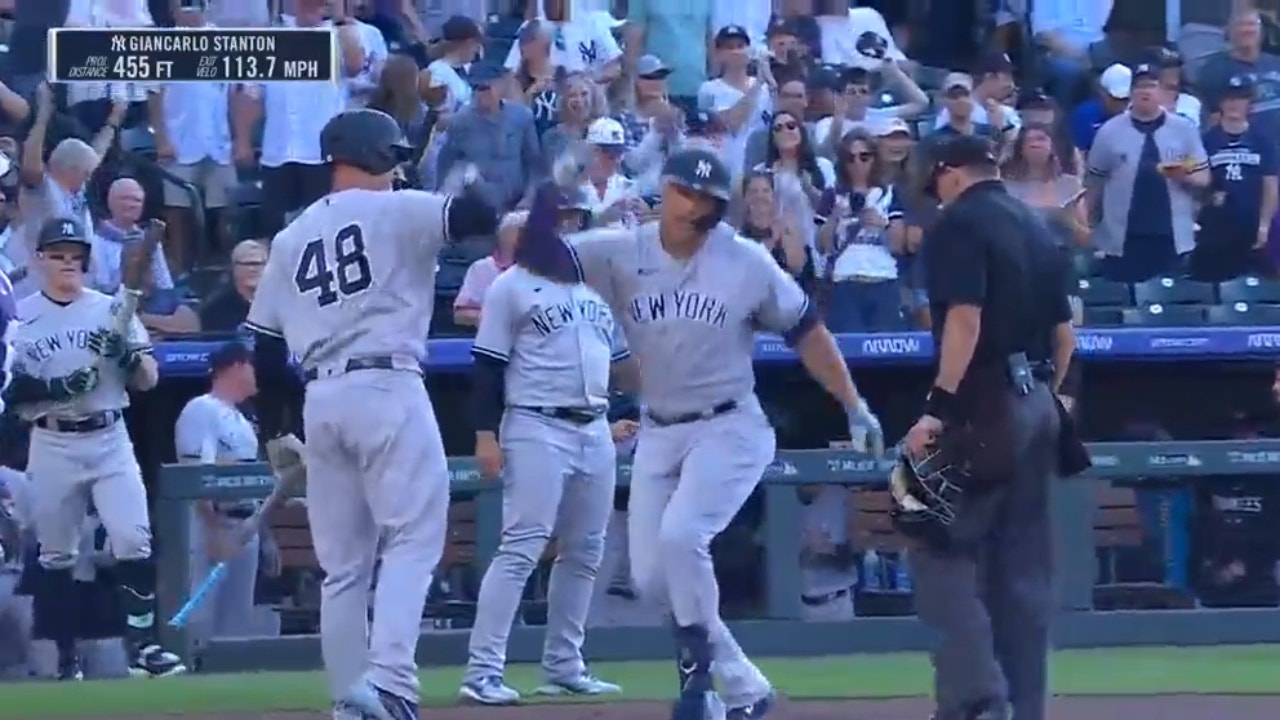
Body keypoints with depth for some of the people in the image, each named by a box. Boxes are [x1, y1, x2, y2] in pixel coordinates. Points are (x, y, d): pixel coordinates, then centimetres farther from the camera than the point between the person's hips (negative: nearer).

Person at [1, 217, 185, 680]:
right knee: (56, 554, 4)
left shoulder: (112, 311, 8)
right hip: (52, 445, -1)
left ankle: (144, 646, -9)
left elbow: (148, 381, 7)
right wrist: (51, 388, -18)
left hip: (110, 438, 1)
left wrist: (129, 355, -14)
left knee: (134, 540, -10)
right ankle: (66, 655, 12)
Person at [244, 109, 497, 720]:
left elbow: (265, 345, 17)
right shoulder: (392, 212, 0)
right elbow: (478, 215, -15)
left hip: (321, 400, 6)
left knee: (343, 565, 11)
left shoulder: (291, 239, 18)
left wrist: (273, 431, 24)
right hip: (387, 390, -6)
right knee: (413, 538, -9)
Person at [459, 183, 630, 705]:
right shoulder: (512, 287, -3)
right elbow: (488, 366, -6)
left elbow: (621, 357, 21)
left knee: (584, 554, 10)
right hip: (536, 428, -7)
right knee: (522, 548, -16)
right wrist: (486, 435, -13)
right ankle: (483, 671, -18)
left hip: (595, 430, 7)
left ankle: (563, 667, 19)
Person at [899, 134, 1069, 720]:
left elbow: (965, 318, -20)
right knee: (1023, 565, 11)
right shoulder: (1034, 226, 17)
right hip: (1037, 406, 8)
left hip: (985, 407, -8)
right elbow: (1063, 326, 19)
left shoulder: (960, 223, -8)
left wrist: (939, 406, -23)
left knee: (942, 552, -7)